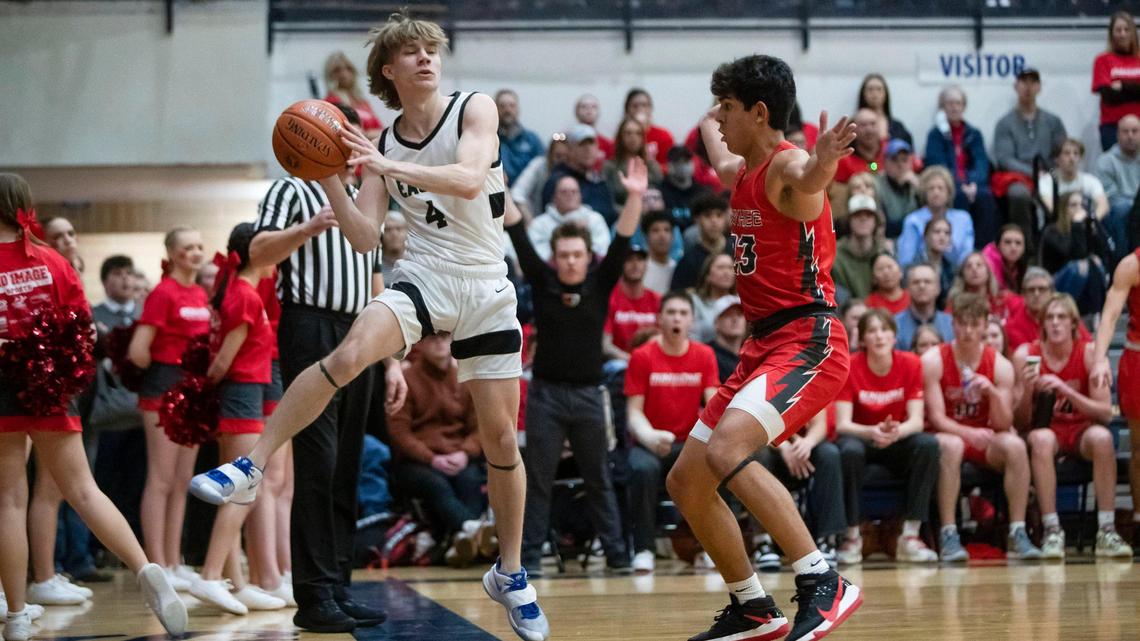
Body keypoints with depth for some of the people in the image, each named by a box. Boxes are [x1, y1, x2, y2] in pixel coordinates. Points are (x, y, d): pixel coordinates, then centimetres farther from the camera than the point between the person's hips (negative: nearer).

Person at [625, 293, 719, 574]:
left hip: (689, 443, 2)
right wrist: (650, 437, -27)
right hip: (649, 443, -2)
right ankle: (644, 549, -27)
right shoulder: (642, 356, -3)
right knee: (644, 468, -37)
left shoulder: (704, 355, 5)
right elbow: (634, 411, -5)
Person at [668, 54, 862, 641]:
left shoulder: (787, 165, -12)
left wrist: (822, 165, -62)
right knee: (685, 481, 9)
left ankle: (824, 585, -29)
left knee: (724, 450, -31)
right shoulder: (742, 173, 16)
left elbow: (805, 181, -39)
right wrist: (708, 129, 64)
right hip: (763, 345, 10)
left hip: (807, 340, -10)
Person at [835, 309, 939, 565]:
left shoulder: (910, 364, -7)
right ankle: (852, 537, -24)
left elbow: (916, 420, -14)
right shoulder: (849, 367, -12)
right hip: (860, 437, -2)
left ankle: (910, 537, -28)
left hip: (898, 442, 2)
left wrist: (898, 431, -38)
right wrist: (872, 432, -41)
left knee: (928, 444, -30)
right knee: (849, 450, -37)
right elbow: (842, 423, -19)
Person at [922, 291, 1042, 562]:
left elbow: (1003, 425, -5)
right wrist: (969, 433, -31)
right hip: (947, 436, -2)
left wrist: (994, 393, -25)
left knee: (1015, 445, -29)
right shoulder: (933, 361, -8)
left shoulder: (1000, 365, -2)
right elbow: (936, 417, -13)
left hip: (985, 442, 2)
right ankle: (948, 536, -35)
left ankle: (1017, 535, -27)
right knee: (951, 445, -37)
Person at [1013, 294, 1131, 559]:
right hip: (1048, 429, 0)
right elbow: (1023, 421, -4)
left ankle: (1107, 532, -31)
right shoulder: (1025, 355, -6)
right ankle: (1052, 531, -35)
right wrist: (1028, 391, -24)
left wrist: (1065, 390, -24)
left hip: (1082, 430, 0)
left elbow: (1105, 412, -12)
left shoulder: (1089, 353, -7)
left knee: (1101, 437, -34)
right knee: (1041, 438, -35)